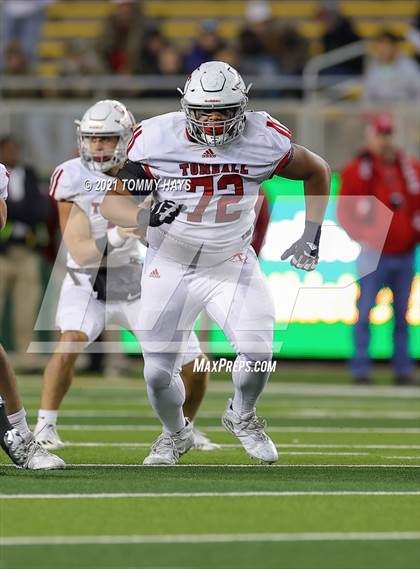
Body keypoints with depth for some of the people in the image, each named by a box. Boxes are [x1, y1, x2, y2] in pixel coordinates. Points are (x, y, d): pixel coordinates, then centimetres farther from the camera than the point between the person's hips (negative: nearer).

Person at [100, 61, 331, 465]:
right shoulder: (156, 139, -17)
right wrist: (146, 216, -33)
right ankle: (176, 434, 35)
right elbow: (112, 201, -13)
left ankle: (242, 417, 17)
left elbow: (317, 173, 5)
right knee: (158, 372, 1)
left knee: (257, 352, -18)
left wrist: (311, 234, -2)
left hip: (230, 264, 0)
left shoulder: (263, 140, -14)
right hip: (169, 267, 0)